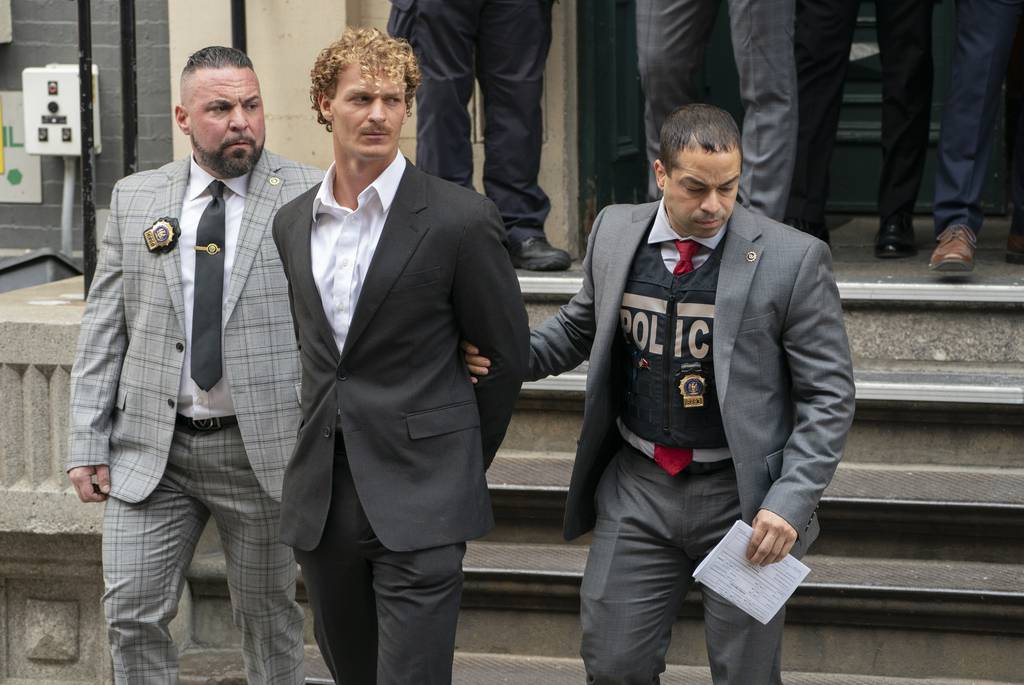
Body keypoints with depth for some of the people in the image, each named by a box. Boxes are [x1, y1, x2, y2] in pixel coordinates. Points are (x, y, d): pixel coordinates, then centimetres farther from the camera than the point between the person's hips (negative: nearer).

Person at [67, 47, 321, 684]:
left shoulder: (307, 197, -3)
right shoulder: (134, 199, 6)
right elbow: (103, 329, 7)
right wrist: (88, 444, 2)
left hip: (263, 446, -2)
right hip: (150, 447, 2)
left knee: (268, 613, 10)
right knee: (133, 612, -1)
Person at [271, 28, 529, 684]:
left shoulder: (460, 220, -8)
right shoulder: (292, 223, 9)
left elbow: (506, 352, 1)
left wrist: (461, 464, 7)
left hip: (419, 505, -6)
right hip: (322, 501, 6)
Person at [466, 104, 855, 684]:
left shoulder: (792, 260, -12)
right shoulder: (615, 232, 0)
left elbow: (829, 396, -8)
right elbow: (580, 326, 18)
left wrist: (790, 503, -17)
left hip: (742, 498, -3)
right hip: (637, 487, 3)